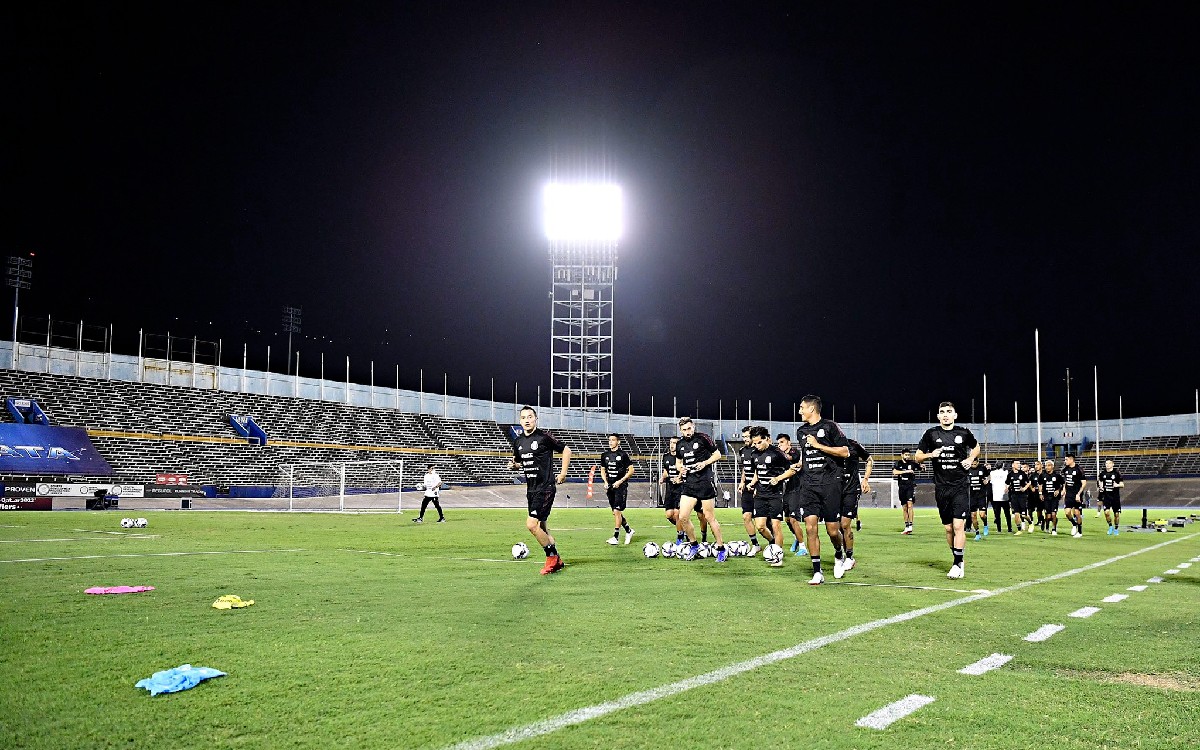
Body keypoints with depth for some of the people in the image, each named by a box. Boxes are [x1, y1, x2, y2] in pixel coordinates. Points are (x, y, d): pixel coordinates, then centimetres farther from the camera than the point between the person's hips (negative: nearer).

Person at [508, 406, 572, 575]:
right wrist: (514, 465, 2)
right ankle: (557, 561, 26)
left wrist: (563, 473, -5)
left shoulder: (544, 437, -11)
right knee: (541, 527, 12)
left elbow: (566, 450, -3)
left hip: (545, 488, -8)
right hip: (531, 489, 8)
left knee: (531, 524, -16)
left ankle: (552, 557, 1)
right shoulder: (518, 441, 9)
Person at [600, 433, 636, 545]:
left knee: (617, 511, -10)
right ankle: (628, 530, 26)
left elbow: (631, 470, -5)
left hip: (621, 486, -6)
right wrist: (606, 482, 2)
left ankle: (616, 536, -4)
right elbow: (602, 470, 19)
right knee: (615, 512, 9)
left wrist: (620, 481, -13)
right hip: (610, 486, 6)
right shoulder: (605, 455, 10)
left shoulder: (623, 455, -6)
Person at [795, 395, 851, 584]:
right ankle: (817, 572, -4)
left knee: (833, 530, -1)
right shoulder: (801, 431, 17)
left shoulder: (830, 426, -2)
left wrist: (818, 445, -10)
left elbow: (845, 452, -8)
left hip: (829, 482, -4)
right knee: (810, 527, -9)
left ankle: (839, 555, 32)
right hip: (808, 484, 4)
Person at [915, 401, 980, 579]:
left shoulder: (963, 433, 2)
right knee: (948, 528, 7)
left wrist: (970, 459, 3)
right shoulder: (931, 434, 3)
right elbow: (918, 457, 9)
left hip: (960, 486, -2)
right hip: (941, 488, 2)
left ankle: (957, 564, -6)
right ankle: (959, 561, 21)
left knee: (958, 526, -12)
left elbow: (976, 446, 23)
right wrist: (930, 454, -11)